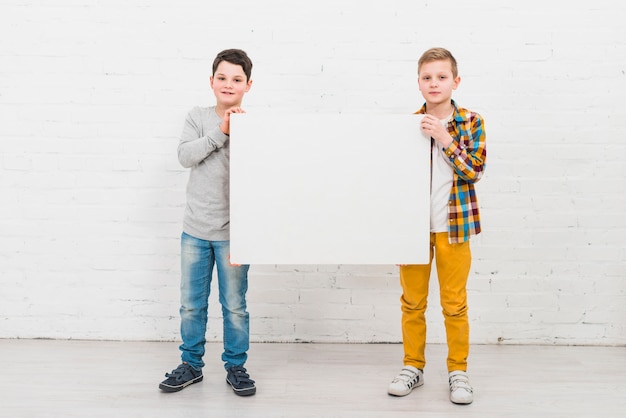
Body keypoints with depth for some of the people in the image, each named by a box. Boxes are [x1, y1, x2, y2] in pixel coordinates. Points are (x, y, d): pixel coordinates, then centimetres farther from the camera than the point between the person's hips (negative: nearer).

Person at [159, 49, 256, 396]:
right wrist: (221, 132, -18)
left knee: (234, 306, 7)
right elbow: (185, 155, -13)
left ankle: (236, 367, 24)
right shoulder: (198, 117, 4)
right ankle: (191, 365, 28)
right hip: (195, 230, 2)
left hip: (232, 232, -2)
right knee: (191, 304, 12)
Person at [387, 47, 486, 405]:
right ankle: (413, 367, 26)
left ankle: (458, 371, 23)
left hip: (453, 226, -2)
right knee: (412, 301, 11)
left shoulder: (471, 122, -2)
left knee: (455, 304, 7)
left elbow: (474, 171, -12)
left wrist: (444, 138, -20)